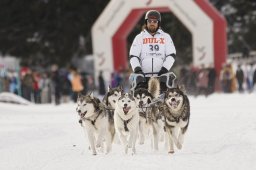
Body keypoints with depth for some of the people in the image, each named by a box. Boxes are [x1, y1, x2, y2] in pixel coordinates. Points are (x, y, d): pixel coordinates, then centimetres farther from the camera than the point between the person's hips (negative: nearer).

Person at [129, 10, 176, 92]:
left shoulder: (166, 37, 13)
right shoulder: (139, 37, 12)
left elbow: (171, 55, 7)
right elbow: (133, 56, 6)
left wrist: (164, 69, -8)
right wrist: (137, 69, -11)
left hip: (160, 76, 0)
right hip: (144, 76, 0)